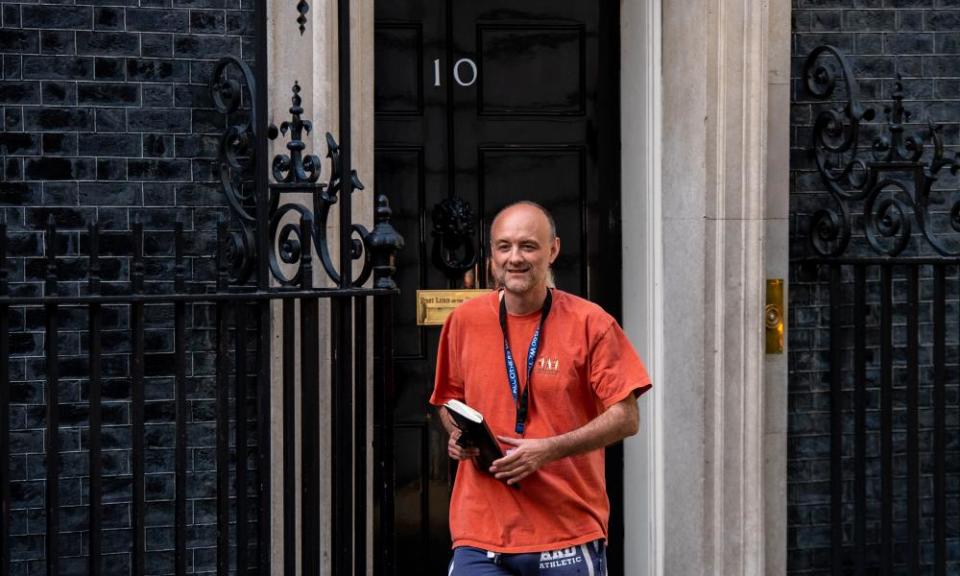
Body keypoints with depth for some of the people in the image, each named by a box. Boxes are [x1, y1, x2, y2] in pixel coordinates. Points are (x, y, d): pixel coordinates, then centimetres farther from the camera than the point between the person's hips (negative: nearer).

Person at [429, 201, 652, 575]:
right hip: (481, 531, 2)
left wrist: (550, 449, -17)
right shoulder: (465, 320, 8)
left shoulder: (590, 324, -2)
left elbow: (626, 418, -5)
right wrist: (458, 433, 0)